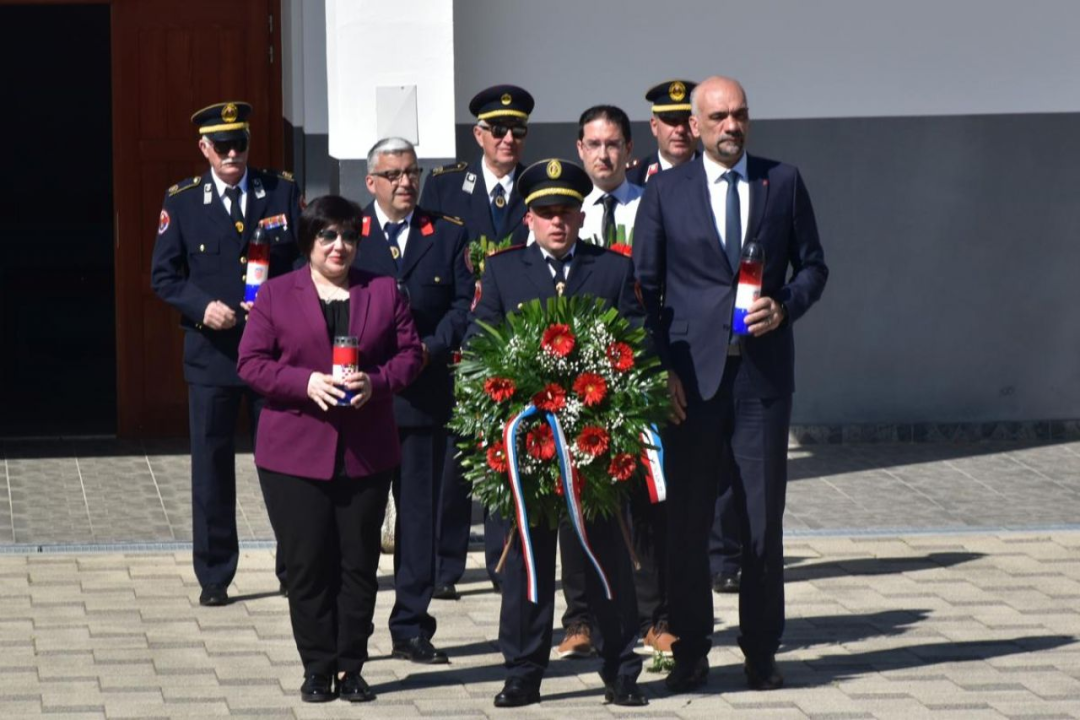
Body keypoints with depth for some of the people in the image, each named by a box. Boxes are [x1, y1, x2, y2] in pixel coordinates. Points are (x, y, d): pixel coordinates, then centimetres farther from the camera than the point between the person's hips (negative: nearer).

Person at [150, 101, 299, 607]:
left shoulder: (282, 191, 5)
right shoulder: (181, 201, 3)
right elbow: (163, 275, 4)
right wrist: (202, 307, -13)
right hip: (211, 351, 0)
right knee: (211, 464, 2)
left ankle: (293, 567, 18)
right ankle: (214, 577, 11)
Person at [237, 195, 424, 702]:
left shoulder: (384, 292, 8)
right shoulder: (276, 295, 3)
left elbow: (410, 353, 6)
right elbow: (252, 363, -1)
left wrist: (376, 382, -14)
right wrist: (306, 383, -17)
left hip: (366, 453, 2)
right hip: (295, 454, -1)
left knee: (359, 563, 4)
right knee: (307, 565, 1)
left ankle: (350, 667, 13)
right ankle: (317, 668, 10)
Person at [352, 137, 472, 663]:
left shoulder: (448, 236, 10)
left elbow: (465, 304, 3)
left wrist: (431, 347, -11)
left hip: (424, 395, 1)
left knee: (420, 513, 4)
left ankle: (411, 627, 11)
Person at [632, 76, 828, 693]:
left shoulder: (784, 182, 8)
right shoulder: (665, 192, 5)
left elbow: (813, 266, 13)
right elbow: (644, 287, 6)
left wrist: (785, 307, -8)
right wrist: (659, 366, -3)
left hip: (763, 370, 1)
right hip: (691, 375, -1)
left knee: (764, 519, 2)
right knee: (686, 520, 1)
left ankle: (762, 652, 12)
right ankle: (690, 652, 11)